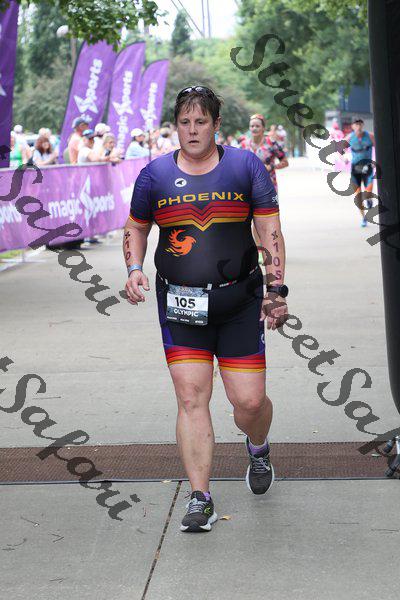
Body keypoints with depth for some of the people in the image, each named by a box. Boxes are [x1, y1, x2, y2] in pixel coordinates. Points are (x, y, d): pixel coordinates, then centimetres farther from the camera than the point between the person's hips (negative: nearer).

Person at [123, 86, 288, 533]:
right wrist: (134, 269, 0)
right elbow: (135, 229, 18)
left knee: (250, 401, -2)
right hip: (179, 304, 1)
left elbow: (271, 231, 1)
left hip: (239, 302, -1)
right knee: (191, 397, -9)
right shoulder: (155, 174, 6)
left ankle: (258, 449, 34)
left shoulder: (245, 166, 3)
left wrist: (276, 287, -7)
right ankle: (200, 499, -3)